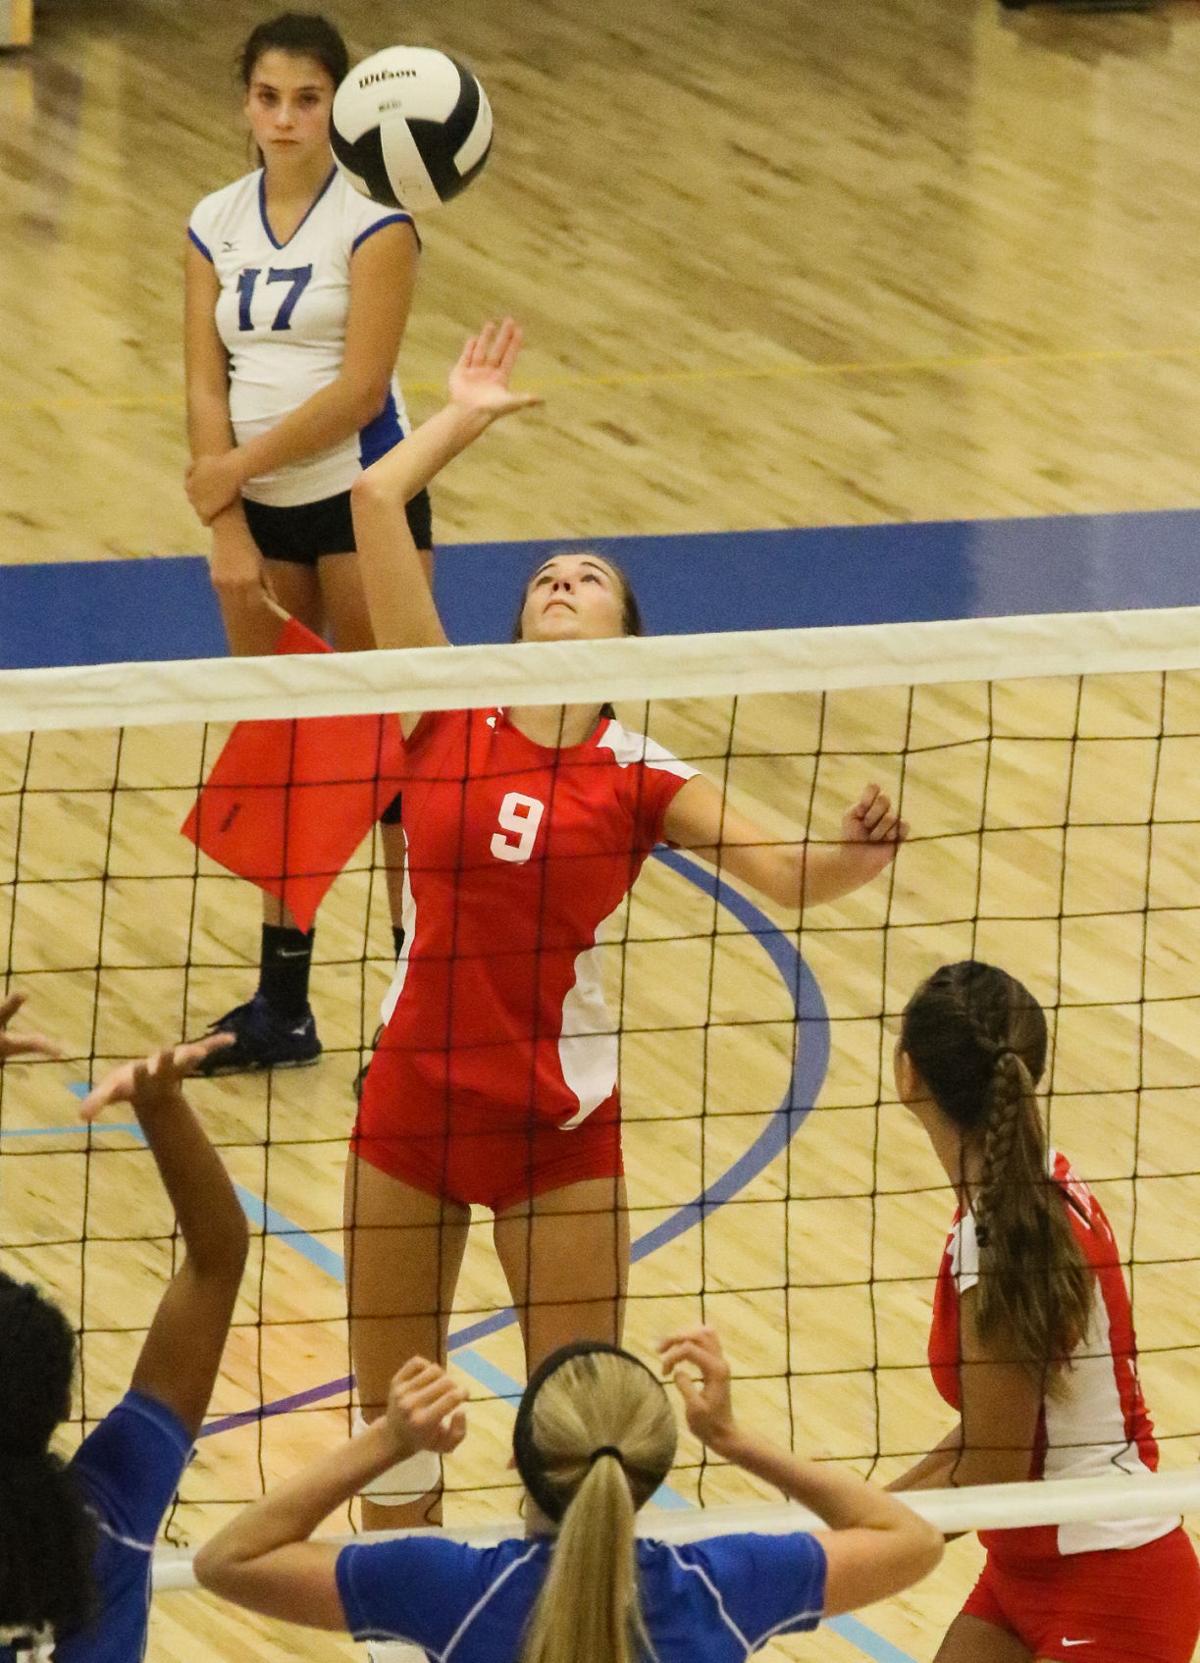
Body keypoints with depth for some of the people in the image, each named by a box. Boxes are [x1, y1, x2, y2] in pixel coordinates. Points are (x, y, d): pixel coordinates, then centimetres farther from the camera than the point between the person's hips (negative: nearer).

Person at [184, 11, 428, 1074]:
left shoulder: (373, 221, -10)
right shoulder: (217, 225, 5)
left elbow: (359, 389, -17)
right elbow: (207, 385, -1)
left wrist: (236, 467, -16)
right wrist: (228, 526, -11)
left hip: (360, 500, -5)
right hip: (260, 514, 5)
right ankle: (283, 1003, 17)